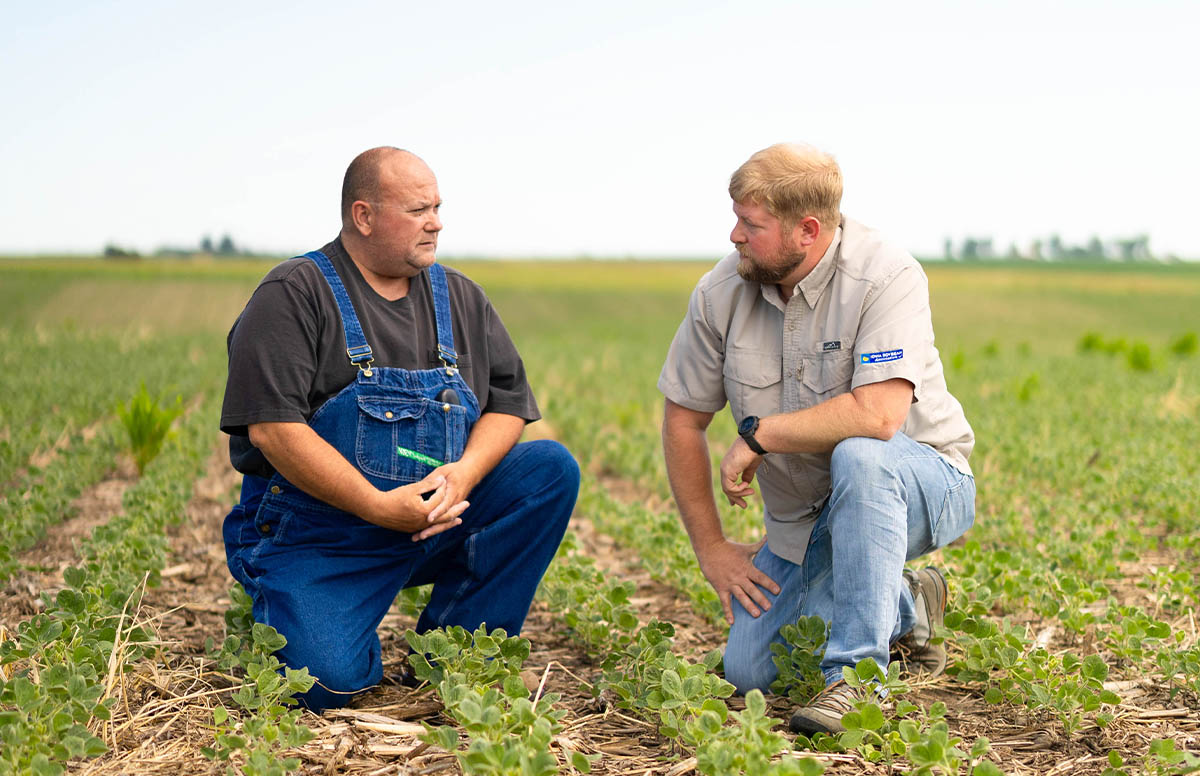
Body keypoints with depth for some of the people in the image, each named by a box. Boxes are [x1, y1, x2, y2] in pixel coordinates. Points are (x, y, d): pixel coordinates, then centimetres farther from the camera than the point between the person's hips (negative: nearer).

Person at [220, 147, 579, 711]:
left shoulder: (460, 298, 11)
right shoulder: (293, 296, -8)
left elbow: (508, 403, 8)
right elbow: (271, 427, -18)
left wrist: (464, 474, -14)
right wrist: (380, 506, -23)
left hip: (439, 518, 6)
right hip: (317, 533, -5)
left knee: (552, 468, -13)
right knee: (327, 681, -24)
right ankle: (282, 616, 14)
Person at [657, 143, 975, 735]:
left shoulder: (885, 278, -23)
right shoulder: (721, 293, -7)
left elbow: (878, 415, -36)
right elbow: (682, 420, 3)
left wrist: (758, 434, -25)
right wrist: (710, 548, 2)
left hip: (922, 482, -5)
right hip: (803, 520, 6)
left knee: (858, 456, -40)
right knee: (748, 673, -2)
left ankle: (855, 673, -27)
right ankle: (903, 607, 20)